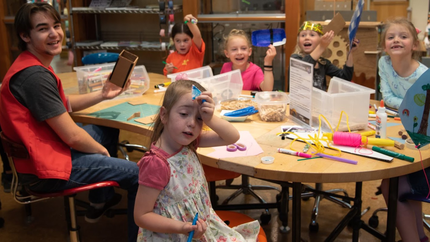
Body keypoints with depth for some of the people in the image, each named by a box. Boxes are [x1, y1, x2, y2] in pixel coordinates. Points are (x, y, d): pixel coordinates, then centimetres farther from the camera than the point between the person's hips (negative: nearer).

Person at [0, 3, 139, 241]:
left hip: (47, 147, 11)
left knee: (109, 130, 27)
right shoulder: (34, 75, -26)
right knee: (139, 175, -9)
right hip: (45, 168, -11)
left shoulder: (35, 65, 6)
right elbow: (72, 137, -24)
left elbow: (62, 104, 17)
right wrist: (102, 150, -6)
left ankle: (99, 202, 37)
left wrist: (102, 94, 7)